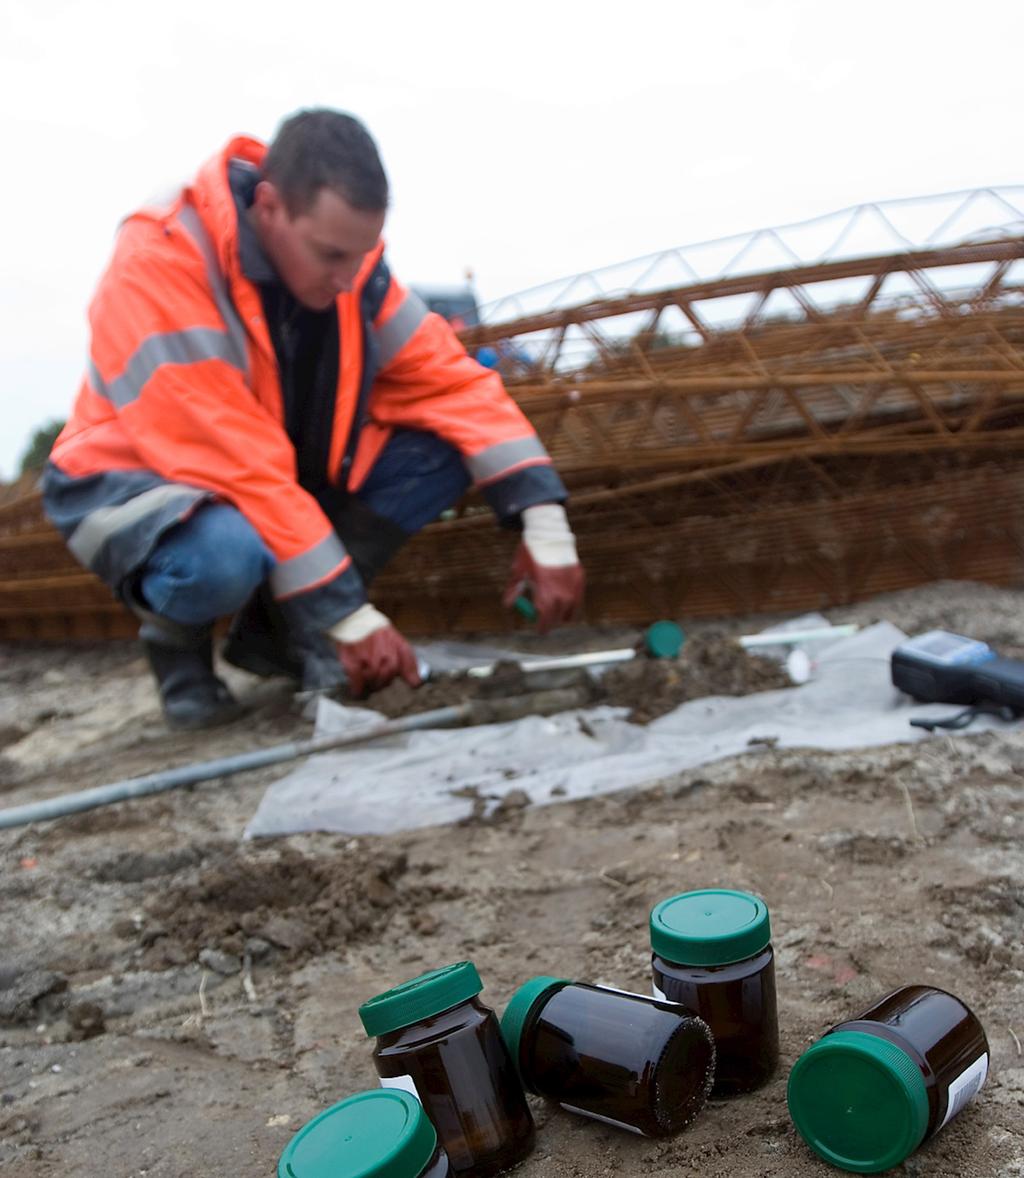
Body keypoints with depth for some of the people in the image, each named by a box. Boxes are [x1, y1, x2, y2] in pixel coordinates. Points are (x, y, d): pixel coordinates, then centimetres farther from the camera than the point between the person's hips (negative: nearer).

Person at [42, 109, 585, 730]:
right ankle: (175, 634, -2)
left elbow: (453, 380, -11)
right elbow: (236, 461, -33)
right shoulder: (159, 264, -29)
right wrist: (348, 615, -33)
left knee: (445, 448, -15)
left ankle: (278, 626, -2)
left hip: (285, 477, 6)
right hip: (141, 482, -5)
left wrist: (546, 523, -22)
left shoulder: (343, 254, -11)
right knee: (226, 555, -41)